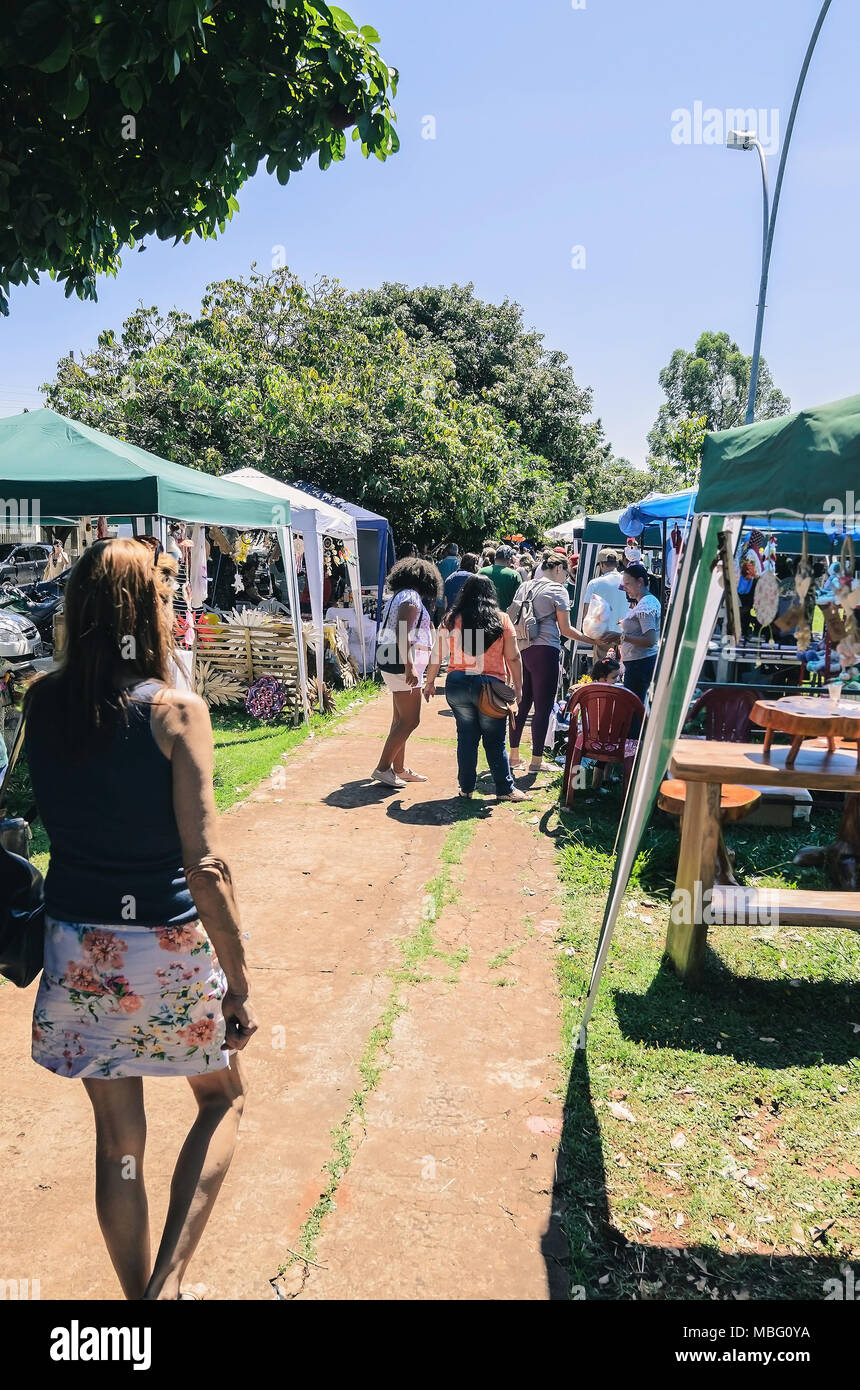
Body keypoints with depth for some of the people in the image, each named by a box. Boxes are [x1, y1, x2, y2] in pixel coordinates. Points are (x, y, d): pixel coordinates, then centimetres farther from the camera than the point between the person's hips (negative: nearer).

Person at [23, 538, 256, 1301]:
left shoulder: (42, 702, -5)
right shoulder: (176, 712, -19)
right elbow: (205, 866, -21)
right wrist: (238, 983, -11)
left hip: (76, 952, 4)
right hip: (166, 951, -4)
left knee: (118, 1137, 21)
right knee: (223, 1099, 22)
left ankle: (141, 1293, 38)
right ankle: (169, 1280, 11)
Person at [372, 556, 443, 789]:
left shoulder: (396, 597, 17)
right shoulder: (412, 598, -12)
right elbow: (402, 633, -24)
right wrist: (409, 667, -29)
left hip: (394, 665, 11)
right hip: (403, 666, -10)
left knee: (401, 719, 16)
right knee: (410, 720, -8)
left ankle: (399, 769, 23)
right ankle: (382, 768, -6)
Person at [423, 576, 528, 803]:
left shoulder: (452, 620, 3)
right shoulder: (501, 620, 0)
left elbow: (437, 656, 4)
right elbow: (513, 658, -1)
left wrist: (430, 682, 14)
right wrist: (518, 686, 7)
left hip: (457, 684, 2)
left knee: (466, 737, 13)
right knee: (495, 741, 8)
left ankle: (466, 787, 18)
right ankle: (505, 789, 13)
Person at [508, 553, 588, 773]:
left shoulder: (525, 586, 14)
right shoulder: (558, 590, -6)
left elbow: (511, 616, 16)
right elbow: (565, 629, -7)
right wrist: (591, 640, 0)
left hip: (522, 649, 7)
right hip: (545, 651, -7)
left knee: (522, 703, 15)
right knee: (543, 707, 0)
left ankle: (514, 755, 21)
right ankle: (536, 761, 3)